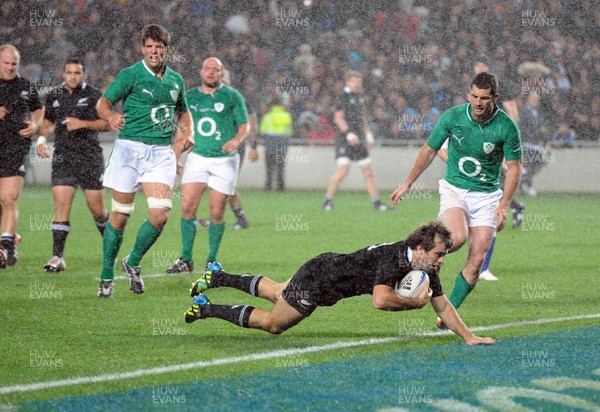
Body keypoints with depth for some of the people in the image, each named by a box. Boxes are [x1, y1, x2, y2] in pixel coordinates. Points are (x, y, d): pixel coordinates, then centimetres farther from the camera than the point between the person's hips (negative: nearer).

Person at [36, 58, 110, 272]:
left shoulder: (93, 95, -1)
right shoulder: (54, 96, 11)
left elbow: (107, 124, -3)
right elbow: (48, 121, 26)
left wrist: (83, 123, -14)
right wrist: (41, 138, 9)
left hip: (90, 156, -3)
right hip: (63, 156, 3)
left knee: (97, 209, 1)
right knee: (61, 204, -10)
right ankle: (57, 257, -11)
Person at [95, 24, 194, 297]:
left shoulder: (176, 80, 13)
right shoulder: (130, 75, -2)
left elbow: (183, 111, 29)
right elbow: (103, 102, -7)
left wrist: (188, 133, 9)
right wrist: (111, 117, -30)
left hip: (162, 152, 3)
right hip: (130, 147, -3)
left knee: (160, 215, -12)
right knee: (120, 215, -1)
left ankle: (133, 262, 12)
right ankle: (106, 277, 12)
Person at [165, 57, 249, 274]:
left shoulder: (232, 96, 2)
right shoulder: (190, 97, 10)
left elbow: (245, 125, 4)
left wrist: (236, 140, -16)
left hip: (224, 160, -2)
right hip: (198, 157, 2)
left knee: (216, 212, -2)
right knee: (188, 206, -9)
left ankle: (212, 261, 10)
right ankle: (186, 260, -1)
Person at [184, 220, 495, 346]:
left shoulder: (426, 268, -9)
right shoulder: (394, 258, -35)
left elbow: (442, 306, 0)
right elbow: (380, 299, -49)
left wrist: (469, 337, -7)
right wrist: (415, 302, -36)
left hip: (329, 267, 8)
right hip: (316, 280, -8)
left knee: (276, 293, 30)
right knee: (273, 324, 7)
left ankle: (217, 277, 45)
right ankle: (206, 308, 19)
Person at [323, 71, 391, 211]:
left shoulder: (359, 97, 17)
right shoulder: (343, 97, -7)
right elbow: (338, 118, -14)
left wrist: (368, 135, 19)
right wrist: (349, 134, -22)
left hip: (358, 139, 8)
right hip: (344, 138, -8)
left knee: (368, 171, 7)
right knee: (343, 169, -16)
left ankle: (376, 202, 11)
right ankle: (328, 201, -9)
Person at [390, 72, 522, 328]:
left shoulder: (507, 127, -11)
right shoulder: (452, 117, -9)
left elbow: (514, 168, -3)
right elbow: (430, 151, 6)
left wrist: (503, 206, -13)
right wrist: (407, 184, 12)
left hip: (486, 195, 1)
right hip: (454, 189, -1)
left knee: (477, 259, -8)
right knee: (457, 237, -30)